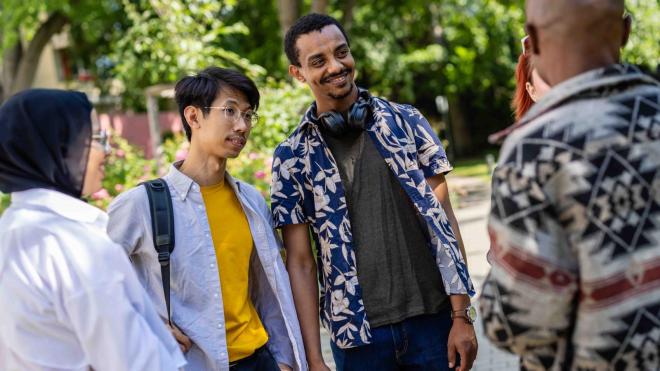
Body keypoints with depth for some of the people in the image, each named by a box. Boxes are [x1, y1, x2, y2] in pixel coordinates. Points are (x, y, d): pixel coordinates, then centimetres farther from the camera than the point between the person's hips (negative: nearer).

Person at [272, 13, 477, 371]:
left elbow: (444, 217, 1)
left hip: (433, 318, 1)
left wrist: (462, 315, -5)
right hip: (359, 333, -1)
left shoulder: (406, 121, 2)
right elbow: (300, 261, -1)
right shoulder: (292, 157, 0)